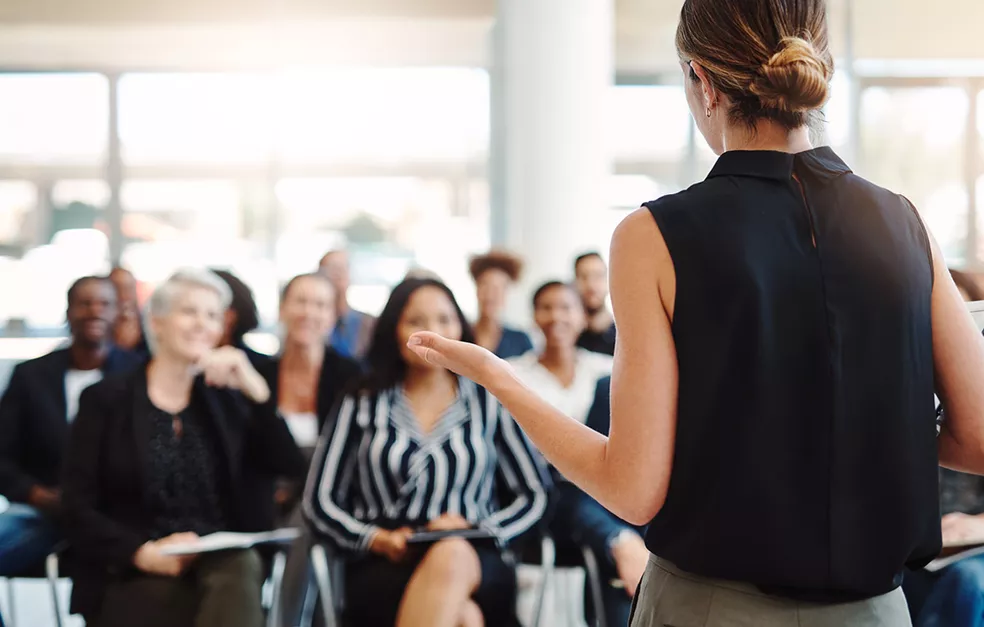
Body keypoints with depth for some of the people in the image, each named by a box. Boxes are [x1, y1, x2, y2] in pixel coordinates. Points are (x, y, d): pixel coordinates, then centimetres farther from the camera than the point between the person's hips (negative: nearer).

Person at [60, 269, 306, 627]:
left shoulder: (226, 399, 17)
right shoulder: (106, 399, 9)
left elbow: (291, 470, 5)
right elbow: (77, 509, 1)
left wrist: (255, 389, -5)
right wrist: (144, 552, -15)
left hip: (223, 566, 3)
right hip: (136, 578, -2)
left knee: (242, 567, -33)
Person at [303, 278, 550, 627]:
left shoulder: (487, 402, 15)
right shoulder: (363, 405, 14)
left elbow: (534, 495, 13)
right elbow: (320, 502, 11)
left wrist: (480, 532, -7)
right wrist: (378, 539, -8)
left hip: (476, 568, 1)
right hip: (383, 571, -1)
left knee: (451, 556, -40)